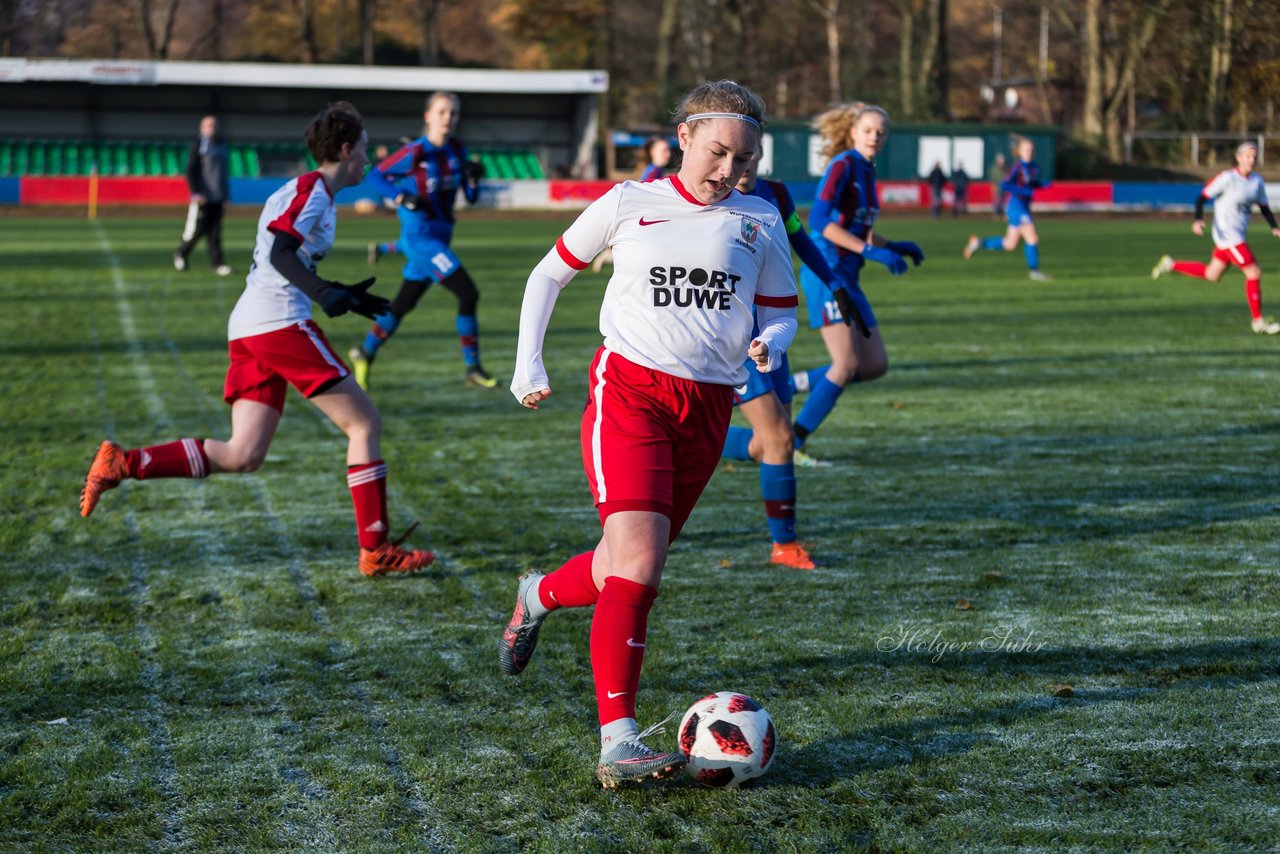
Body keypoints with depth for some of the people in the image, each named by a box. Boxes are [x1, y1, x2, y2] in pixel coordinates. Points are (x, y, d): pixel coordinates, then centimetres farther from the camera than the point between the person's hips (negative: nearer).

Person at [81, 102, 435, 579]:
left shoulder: (305, 192, 25)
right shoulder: (312, 190, -5)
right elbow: (280, 252, -19)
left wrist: (344, 294, 35)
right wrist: (324, 293, -31)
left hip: (248, 329, 9)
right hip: (281, 324, -9)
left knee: (243, 456, 2)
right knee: (365, 423, -3)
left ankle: (122, 464, -5)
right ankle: (376, 551, -2)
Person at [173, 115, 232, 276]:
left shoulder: (221, 145, 17)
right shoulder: (198, 145, -3)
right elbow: (190, 171, -8)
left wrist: (226, 195, 18)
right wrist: (196, 193, -16)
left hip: (218, 198, 6)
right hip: (202, 197, -5)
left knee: (215, 231, 2)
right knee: (196, 229, -3)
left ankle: (217, 263, -1)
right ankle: (180, 254, 17)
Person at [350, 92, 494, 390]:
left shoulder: (457, 150, 4)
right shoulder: (415, 153, -14)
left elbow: (471, 198, 9)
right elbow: (375, 175, -5)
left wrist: (473, 179, -11)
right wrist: (401, 198, -18)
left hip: (440, 236, 7)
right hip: (420, 236, -7)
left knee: (403, 304, 16)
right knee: (468, 294, -15)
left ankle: (364, 353, 32)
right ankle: (473, 369, -6)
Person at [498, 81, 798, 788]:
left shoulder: (759, 223, 10)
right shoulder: (628, 204, 4)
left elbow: (780, 313, 17)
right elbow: (550, 274, 14)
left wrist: (768, 345, -7)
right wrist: (528, 364, 5)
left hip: (706, 410, 4)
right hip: (627, 391, -4)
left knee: (630, 568, 8)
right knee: (638, 560, -20)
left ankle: (540, 595, 43)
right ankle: (618, 742, -19)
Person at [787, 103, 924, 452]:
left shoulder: (867, 172, 15)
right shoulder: (843, 165, -11)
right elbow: (818, 220, -22)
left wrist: (893, 246, 15)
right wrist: (869, 250, -24)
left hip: (847, 278, 9)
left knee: (875, 365, 6)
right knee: (847, 365, -14)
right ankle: (792, 442, -3)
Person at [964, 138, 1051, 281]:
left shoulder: (1034, 167, 8)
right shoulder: (1017, 167, -15)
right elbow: (1004, 185, -20)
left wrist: (1044, 184, 4)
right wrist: (1023, 191, -24)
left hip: (1024, 207, 8)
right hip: (1015, 205, -8)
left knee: (1009, 245, 13)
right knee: (1032, 238, -12)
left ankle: (978, 243, 27)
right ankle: (1034, 271, 0)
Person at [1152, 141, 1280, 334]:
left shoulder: (1257, 181, 7)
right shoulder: (1228, 178, -14)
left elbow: (1264, 207, 18)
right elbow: (1202, 197, -11)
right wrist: (1198, 220, -25)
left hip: (1238, 235, 8)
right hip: (1227, 234, -8)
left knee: (1212, 275, 18)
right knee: (1254, 273, -10)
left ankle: (1171, 265, 33)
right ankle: (1258, 321, 1)